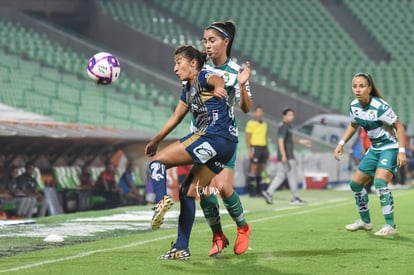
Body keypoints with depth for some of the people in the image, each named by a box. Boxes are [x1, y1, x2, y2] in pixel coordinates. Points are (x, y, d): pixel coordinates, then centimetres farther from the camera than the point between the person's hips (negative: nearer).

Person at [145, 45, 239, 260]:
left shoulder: (203, 77, -3)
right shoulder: (187, 89, 24)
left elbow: (217, 80, -29)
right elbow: (176, 118, 36)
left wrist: (218, 88, -53)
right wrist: (155, 141, 40)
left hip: (212, 136, -9)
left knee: (157, 161, -8)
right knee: (188, 192, 11)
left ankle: (162, 200, -34)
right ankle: (181, 248, 10)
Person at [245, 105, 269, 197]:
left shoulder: (264, 124, 17)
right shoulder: (251, 123, -4)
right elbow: (247, 138, -7)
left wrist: (267, 151, 18)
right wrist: (249, 150, -15)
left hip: (264, 148, 7)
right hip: (255, 148, -7)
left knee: (261, 168, 6)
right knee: (253, 168, -9)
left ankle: (258, 190, 11)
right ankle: (251, 190, -6)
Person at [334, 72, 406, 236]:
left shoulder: (380, 107, -25)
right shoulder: (354, 106, -3)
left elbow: (399, 126, -18)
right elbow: (353, 125, 17)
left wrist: (402, 151, -25)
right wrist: (341, 144, 8)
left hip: (390, 148, -8)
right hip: (374, 149, 8)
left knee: (380, 182, -28)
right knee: (356, 183, 11)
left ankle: (390, 226, -22)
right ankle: (365, 222, 31)